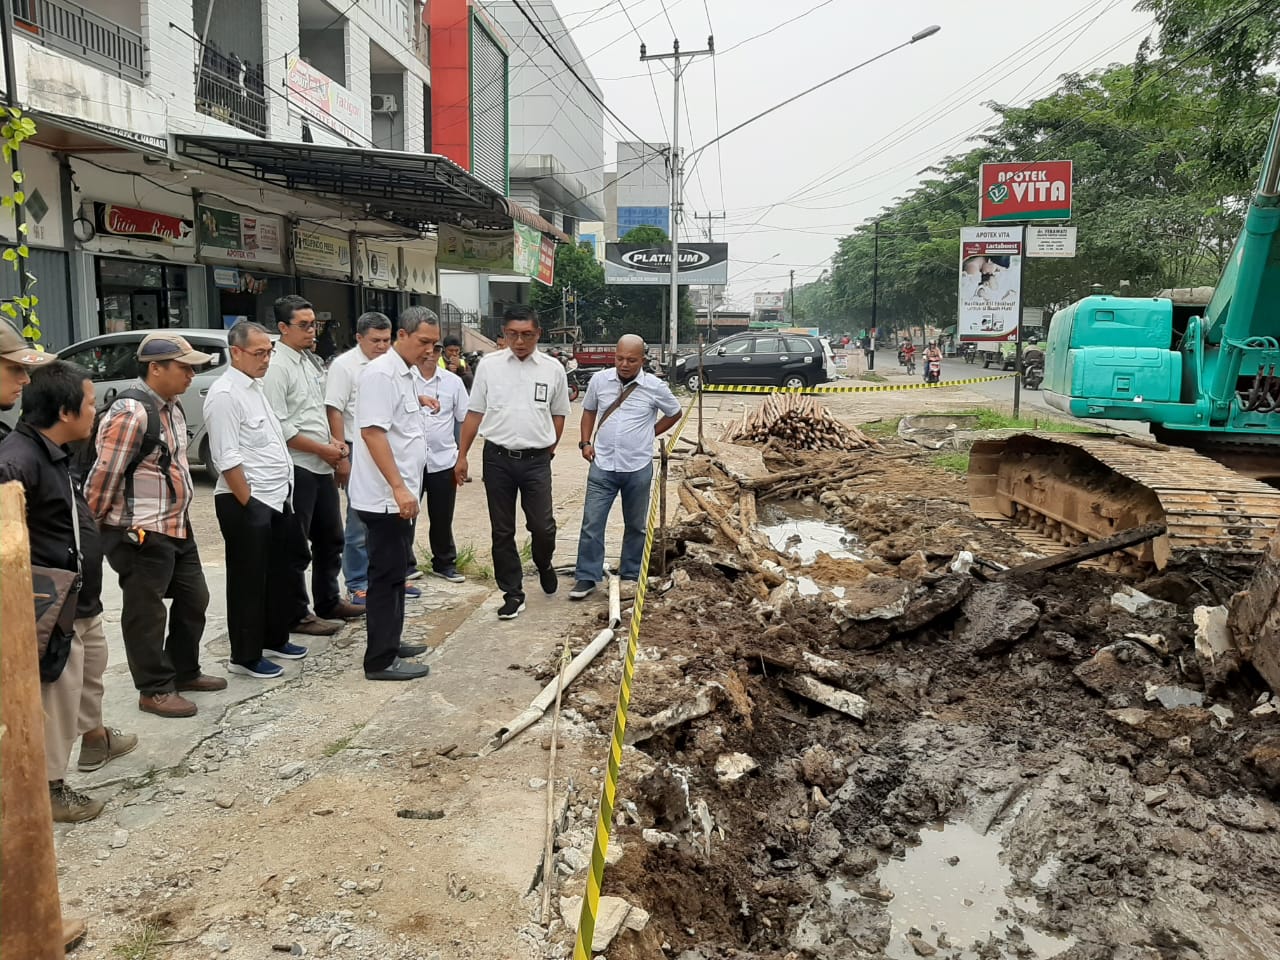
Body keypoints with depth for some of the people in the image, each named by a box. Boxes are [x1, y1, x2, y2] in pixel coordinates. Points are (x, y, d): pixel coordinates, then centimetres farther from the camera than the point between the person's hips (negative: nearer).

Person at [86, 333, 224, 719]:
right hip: (140, 534, -9)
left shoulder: (172, 407, 9)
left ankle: (184, 672, 34)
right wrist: (94, 529, -10)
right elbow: (103, 476, -19)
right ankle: (155, 690, 17)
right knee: (146, 613, 4)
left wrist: (179, 515, 19)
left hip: (177, 525, 10)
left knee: (194, 598, 18)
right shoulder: (130, 413, -21)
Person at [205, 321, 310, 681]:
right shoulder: (225, 394, -16)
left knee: (277, 574, 18)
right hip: (246, 505, -9)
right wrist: (249, 504, -18)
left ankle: (274, 639, 34)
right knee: (248, 582, 3)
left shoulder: (255, 387, 12)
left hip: (275, 499, 9)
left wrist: (281, 494, 16)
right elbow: (228, 460, -20)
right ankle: (245, 657, 15)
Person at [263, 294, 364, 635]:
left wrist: (335, 444, 5)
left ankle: (328, 602, 34)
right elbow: (278, 426, -20)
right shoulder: (277, 366, -14)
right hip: (296, 469, -9)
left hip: (323, 466, 9)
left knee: (330, 538, 19)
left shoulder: (311, 361, 13)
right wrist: (324, 450, -15)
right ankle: (296, 615, 14)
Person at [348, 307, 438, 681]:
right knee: (386, 576, -3)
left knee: (395, 573, 17)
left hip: (400, 495, 10)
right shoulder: (381, 373, -16)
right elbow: (372, 431, -24)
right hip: (387, 497, -10)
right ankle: (380, 660, 5)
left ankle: (390, 643, 28)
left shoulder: (405, 373, 14)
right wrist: (399, 488, -27)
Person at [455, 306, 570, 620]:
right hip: (498, 459, 1)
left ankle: (543, 564, 32)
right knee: (502, 531, 7)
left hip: (536, 461, -1)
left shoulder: (553, 369, 0)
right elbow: (474, 413, 5)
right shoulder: (489, 365, 0)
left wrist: (549, 448, 6)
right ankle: (513, 593, 19)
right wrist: (462, 456, 5)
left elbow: (558, 414, 11)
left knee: (543, 526, -1)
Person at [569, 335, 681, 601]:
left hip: (638, 468, -1)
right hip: (602, 466, 1)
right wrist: (586, 442, 5)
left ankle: (630, 575, 27)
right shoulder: (599, 380, -1)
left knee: (635, 526, 12)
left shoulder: (654, 387, -6)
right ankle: (586, 577, 8)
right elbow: (589, 411, 16)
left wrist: (649, 434, 6)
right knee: (591, 523, -1)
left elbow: (674, 413, 11)